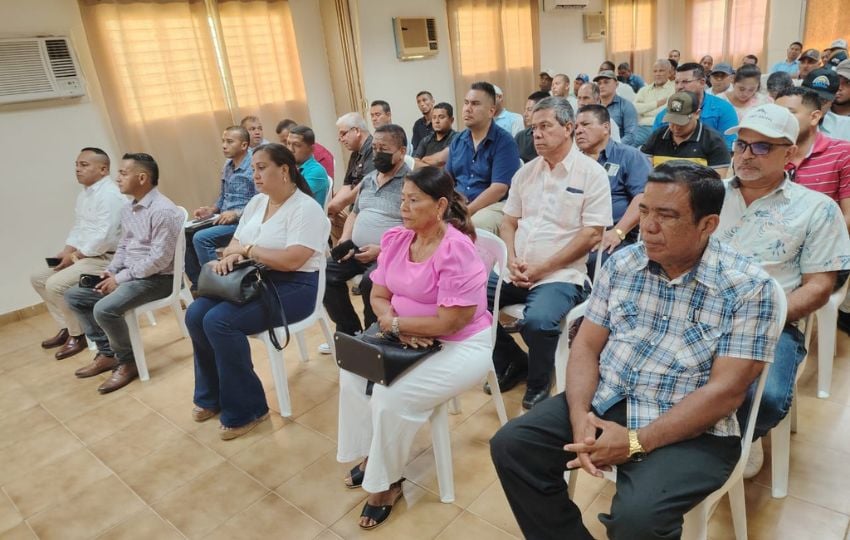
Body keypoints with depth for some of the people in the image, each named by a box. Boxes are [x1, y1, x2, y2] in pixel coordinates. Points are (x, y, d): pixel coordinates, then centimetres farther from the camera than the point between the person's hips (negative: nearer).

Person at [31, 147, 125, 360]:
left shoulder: (109, 194, -20)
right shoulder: (85, 193, 14)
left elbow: (104, 237, -26)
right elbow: (78, 227, 16)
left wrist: (75, 255, -18)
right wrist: (66, 252, 0)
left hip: (105, 258, -11)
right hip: (83, 255, 11)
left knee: (55, 284, -21)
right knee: (38, 278, 12)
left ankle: (78, 335, -2)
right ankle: (66, 328, 17)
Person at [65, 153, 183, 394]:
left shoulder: (162, 210, -21)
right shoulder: (127, 209, 11)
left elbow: (159, 259, -25)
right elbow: (123, 246, 20)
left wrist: (120, 278, -19)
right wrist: (110, 271, 1)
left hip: (157, 278, -10)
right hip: (128, 274, 10)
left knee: (105, 309, -28)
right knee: (74, 295, 9)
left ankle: (127, 362, -4)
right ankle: (106, 353, 14)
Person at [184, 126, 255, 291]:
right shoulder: (227, 166, 12)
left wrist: (236, 214, -23)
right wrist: (211, 210, 3)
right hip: (225, 220, 9)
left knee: (201, 238, -24)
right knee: (185, 235, -1)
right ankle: (199, 284, 9)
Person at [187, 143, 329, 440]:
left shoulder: (305, 208, -15)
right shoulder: (257, 202, 13)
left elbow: (291, 261, -26)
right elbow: (235, 241, 14)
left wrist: (247, 250, -13)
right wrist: (230, 255, -11)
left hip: (293, 287, -8)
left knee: (219, 321, -25)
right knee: (196, 315, -9)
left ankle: (244, 410, -9)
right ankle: (212, 396, 11)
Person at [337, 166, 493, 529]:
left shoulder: (456, 250, -24)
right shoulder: (395, 238, -1)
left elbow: (449, 323, -25)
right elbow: (378, 297, 2)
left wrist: (395, 323, -14)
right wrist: (398, 328, -18)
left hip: (462, 346, -8)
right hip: (410, 338, 8)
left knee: (392, 398, -20)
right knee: (354, 373, -5)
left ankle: (385, 482, 7)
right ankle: (370, 456, 16)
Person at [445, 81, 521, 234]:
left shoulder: (504, 142, -5)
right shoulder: (458, 141, 14)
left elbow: (499, 189, -14)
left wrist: (467, 211, -19)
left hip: (493, 206, -5)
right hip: (458, 204, 5)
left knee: (474, 225, -36)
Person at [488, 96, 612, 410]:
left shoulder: (591, 173, -4)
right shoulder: (526, 171, 13)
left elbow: (592, 235, -10)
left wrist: (542, 269, -14)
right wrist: (512, 260, -5)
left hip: (561, 275, -6)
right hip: (516, 272, 6)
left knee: (537, 320, -33)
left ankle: (538, 384, 1)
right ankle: (513, 361, 15)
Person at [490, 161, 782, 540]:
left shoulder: (748, 288, -12)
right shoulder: (621, 263, 1)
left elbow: (726, 391, -16)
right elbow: (586, 345, 2)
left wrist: (635, 442, -22)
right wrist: (580, 416, -16)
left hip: (692, 431, -4)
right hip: (604, 404, 5)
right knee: (511, 444, -9)